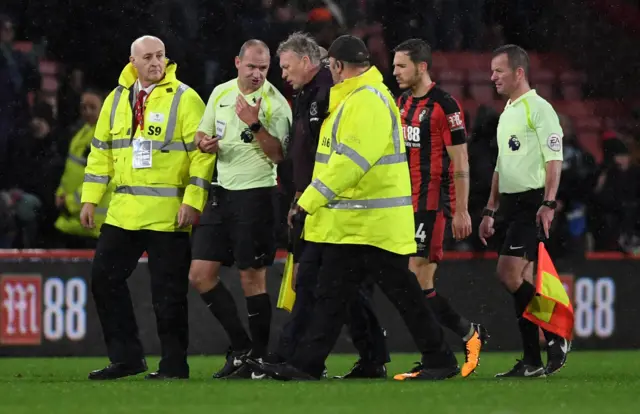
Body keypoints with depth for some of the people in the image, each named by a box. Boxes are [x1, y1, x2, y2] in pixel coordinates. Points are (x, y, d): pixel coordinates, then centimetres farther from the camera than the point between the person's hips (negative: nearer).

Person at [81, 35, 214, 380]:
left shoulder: (184, 99, -5)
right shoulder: (116, 100, 12)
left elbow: (202, 154, -8)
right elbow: (100, 151, 17)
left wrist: (192, 202, -15)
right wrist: (90, 199, 11)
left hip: (168, 215, -6)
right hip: (123, 212, 6)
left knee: (168, 291, -3)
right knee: (104, 278, 6)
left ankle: (174, 364, 7)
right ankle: (126, 358, 15)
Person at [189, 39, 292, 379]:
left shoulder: (275, 103, -9)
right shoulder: (220, 94, 9)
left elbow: (279, 155, -14)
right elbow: (203, 135, 18)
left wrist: (255, 124, -26)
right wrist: (204, 142, -5)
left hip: (255, 195, -6)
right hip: (222, 193, 6)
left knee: (252, 278, -4)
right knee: (200, 275, 2)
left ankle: (259, 359, 7)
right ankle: (241, 346, 13)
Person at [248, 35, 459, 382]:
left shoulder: (368, 100, -17)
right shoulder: (354, 99, 17)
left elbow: (351, 160, -26)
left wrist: (310, 200, -24)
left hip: (375, 223, -10)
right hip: (348, 223, 10)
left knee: (402, 292, -2)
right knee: (331, 294, 6)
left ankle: (441, 361, 7)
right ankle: (306, 365, 5)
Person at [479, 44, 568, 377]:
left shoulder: (539, 109, -8)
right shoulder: (507, 114, 19)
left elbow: (554, 159, -16)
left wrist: (548, 203, -25)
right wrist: (489, 211, 23)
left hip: (533, 203, -9)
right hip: (512, 204, 9)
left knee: (509, 274, -16)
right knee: (522, 282, 6)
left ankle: (556, 337, -5)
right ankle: (532, 362, 7)